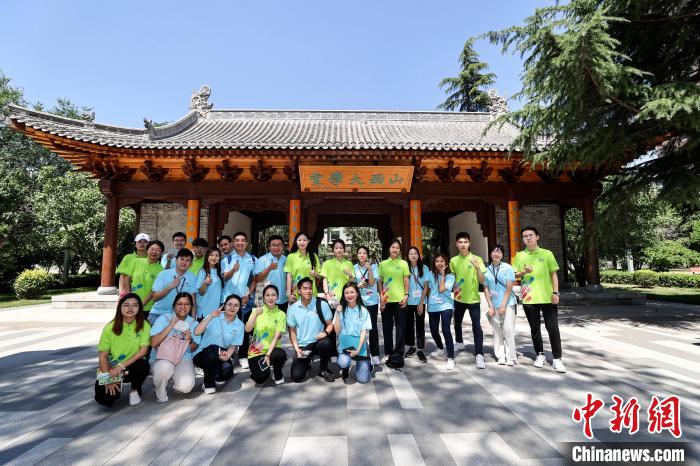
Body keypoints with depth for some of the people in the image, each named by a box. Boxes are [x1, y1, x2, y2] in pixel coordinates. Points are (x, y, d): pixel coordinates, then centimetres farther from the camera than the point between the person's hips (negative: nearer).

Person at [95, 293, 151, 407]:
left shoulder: (144, 325, -11)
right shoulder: (110, 328, -10)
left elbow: (144, 350, -15)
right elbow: (103, 356, -7)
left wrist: (122, 366, -23)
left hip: (132, 366, 0)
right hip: (111, 369, 1)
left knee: (143, 365, -34)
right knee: (104, 399, -22)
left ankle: (135, 390, 0)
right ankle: (116, 385, 16)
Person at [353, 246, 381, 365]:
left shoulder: (373, 266, -4)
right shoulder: (354, 268, 2)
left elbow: (372, 283, -13)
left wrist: (369, 268, -20)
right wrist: (358, 285, -11)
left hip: (372, 301, -1)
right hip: (358, 301, 2)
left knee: (373, 327, 1)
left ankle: (375, 354, 10)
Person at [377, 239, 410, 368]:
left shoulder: (404, 263, 3)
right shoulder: (383, 264, 6)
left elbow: (406, 281, 3)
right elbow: (380, 282, 8)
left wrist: (406, 295, -7)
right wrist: (381, 295, -1)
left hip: (400, 299, -1)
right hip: (386, 300, 2)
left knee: (401, 327, 0)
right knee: (387, 327, 10)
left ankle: (397, 355, 8)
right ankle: (389, 353, 25)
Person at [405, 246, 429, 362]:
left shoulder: (424, 268, -1)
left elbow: (426, 287, -3)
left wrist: (421, 302, -8)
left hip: (420, 302, -1)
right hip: (408, 302, 1)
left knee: (420, 325, 2)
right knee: (408, 324, 9)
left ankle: (420, 350, 10)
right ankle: (411, 347, 24)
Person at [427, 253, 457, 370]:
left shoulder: (450, 276, -5)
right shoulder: (431, 274, 3)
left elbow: (442, 289, -19)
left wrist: (442, 274, -12)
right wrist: (428, 303, 9)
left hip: (446, 306, -4)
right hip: (433, 307, 4)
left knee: (446, 330, -17)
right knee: (433, 330, 12)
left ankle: (451, 358, -10)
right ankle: (441, 349, 41)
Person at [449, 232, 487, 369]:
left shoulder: (477, 259, -9)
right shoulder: (453, 261, 1)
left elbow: (482, 281, -14)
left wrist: (477, 266, -28)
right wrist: (453, 288, -2)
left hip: (473, 299, -4)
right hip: (458, 298, 4)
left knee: (476, 326, -11)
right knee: (457, 322, 20)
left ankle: (479, 355, -5)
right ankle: (459, 342, 44)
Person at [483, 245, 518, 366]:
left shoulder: (507, 268, -3)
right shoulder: (487, 270, 4)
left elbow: (509, 288, -7)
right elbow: (486, 289, 5)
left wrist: (503, 305, -12)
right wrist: (490, 306, -1)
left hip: (508, 303, -2)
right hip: (494, 304, 3)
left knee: (508, 329, -6)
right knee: (497, 330, 5)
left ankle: (511, 357, 5)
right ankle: (500, 356, 15)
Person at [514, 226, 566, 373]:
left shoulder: (547, 253, 3)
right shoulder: (520, 256, 5)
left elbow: (553, 274, 4)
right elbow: (515, 275, 7)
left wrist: (555, 292, -4)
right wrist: (524, 272, -15)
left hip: (547, 297, -1)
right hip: (529, 298, 1)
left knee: (553, 327, -2)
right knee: (535, 328, 9)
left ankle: (557, 358, 8)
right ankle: (540, 354, 23)